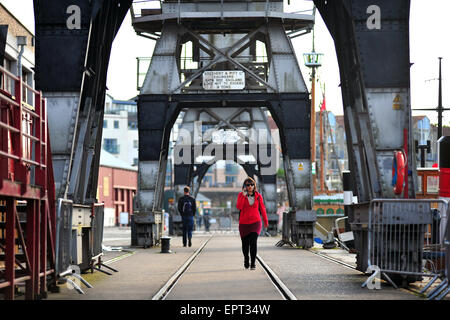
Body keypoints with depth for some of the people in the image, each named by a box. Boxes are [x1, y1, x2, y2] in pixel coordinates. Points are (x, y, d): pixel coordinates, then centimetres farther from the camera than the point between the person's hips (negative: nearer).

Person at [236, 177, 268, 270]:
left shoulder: (258, 196, 1)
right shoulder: (241, 195, -1)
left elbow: (262, 209, 11)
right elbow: (238, 207, -17)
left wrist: (266, 221, 20)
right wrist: (243, 195, -22)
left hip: (255, 223, -1)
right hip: (244, 223, 1)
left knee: (253, 242, -19)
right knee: (245, 244, 10)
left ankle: (253, 263, -12)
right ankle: (246, 259, 39)